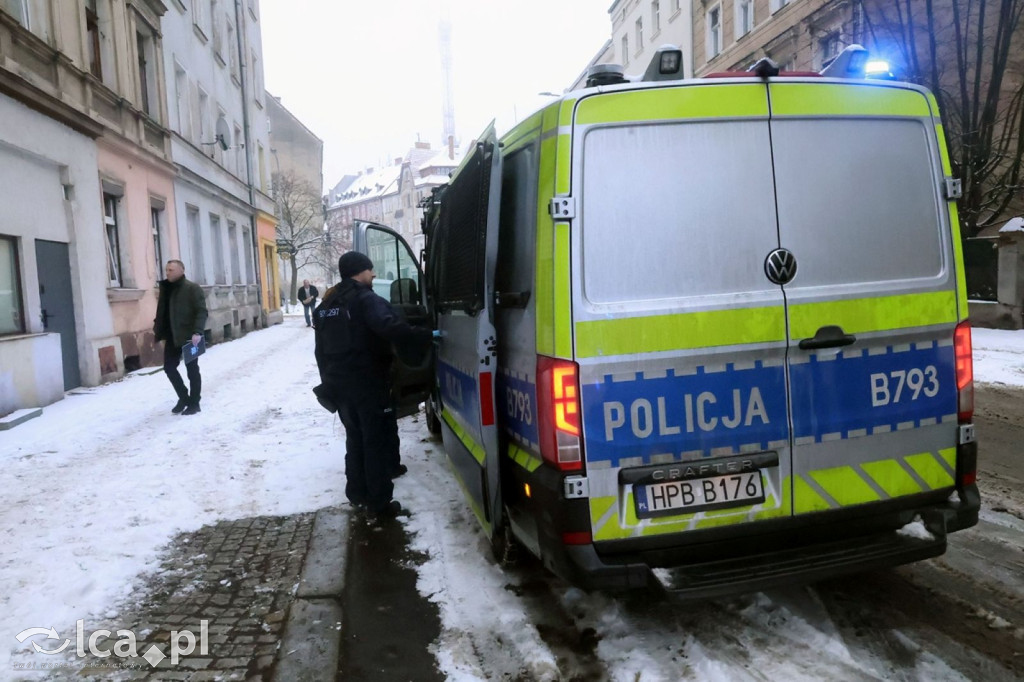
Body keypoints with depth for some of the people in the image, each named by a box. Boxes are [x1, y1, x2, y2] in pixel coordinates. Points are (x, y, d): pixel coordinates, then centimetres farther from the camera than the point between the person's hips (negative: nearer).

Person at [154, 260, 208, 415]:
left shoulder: (192, 288, -10)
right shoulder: (165, 288, 11)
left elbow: (201, 312, -16)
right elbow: (162, 311, 19)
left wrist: (197, 332, -25)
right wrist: (157, 327, 7)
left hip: (188, 336, -7)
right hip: (172, 336, 7)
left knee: (192, 370, 3)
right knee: (169, 367, 9)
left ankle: (194, 403, 13)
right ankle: (183, 397, 26)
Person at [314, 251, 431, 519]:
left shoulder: (326, 305, 14)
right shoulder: (366, 300, -12)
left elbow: (321, 350, 18)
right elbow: (389, 327, -32)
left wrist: (328, 382, 24)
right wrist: (426, 336, -30)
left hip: (339, 384, 8)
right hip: (368, 383, -8)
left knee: (355, 437, 21)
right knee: (377, 440, -2)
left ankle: (356, 492, 28)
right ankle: (379, 502, 0)